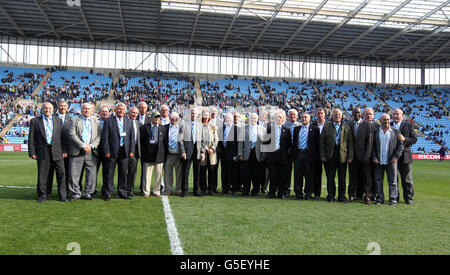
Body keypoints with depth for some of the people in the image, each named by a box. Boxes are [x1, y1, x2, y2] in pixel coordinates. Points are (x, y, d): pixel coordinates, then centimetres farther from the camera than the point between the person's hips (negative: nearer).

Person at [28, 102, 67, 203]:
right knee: (42, 175, 4)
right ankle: (43, 195, 17)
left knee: (61, 173, -2)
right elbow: (31, 138, 5)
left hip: (57, 151, 1)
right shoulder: (35, 121, 9)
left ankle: (62, 196, 5)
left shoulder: (58, 120, 13)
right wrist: (32, 152, -4)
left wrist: (64, 150, 1)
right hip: (42, 152, -1)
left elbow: (62, 136, 9)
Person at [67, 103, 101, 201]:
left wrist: (91, 146, -10)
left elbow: (99, 136, 7)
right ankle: (76, 193, 13)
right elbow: (72, 135, -4)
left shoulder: (96, 122, 15)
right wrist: (83, 146, -13)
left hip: (91, 152, 2)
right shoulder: (75, 121, 8)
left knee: (92, 174, 1)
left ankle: (87, 193, 13)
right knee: (74, 174, 1)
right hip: (77, 152, -1)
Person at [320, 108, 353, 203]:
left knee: (342, 177, 4)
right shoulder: (326, 127, 8)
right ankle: (331, 196, 13)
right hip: (330, 155, 0)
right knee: (330, 177, 4)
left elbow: (350, 143, 6)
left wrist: (350, 156, -2)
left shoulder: (346, 127, 10)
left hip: (343, 155, 1)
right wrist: (323, 155, -5)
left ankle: (341, 196, 14)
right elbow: (322, 142, 3)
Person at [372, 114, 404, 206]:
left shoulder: (396, 132, 4)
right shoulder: (375, 131, 6)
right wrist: (374, 158, -3)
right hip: (378, 162, 1)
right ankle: (380, 198, 17)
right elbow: (372, 145, 6)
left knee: (392, 181, 2)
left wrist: (396, 157, -8)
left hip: (391, 161, -1)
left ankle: (393, 199, 11)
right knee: (378, 181, 7)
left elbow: (400, 145, 3)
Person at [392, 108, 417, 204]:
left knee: (407, 180, 6)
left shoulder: (408, 125, 3)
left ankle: (408, 197, 17)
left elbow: (414, 139, -2)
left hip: (404, 156, -1)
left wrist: (404, 139, -17)